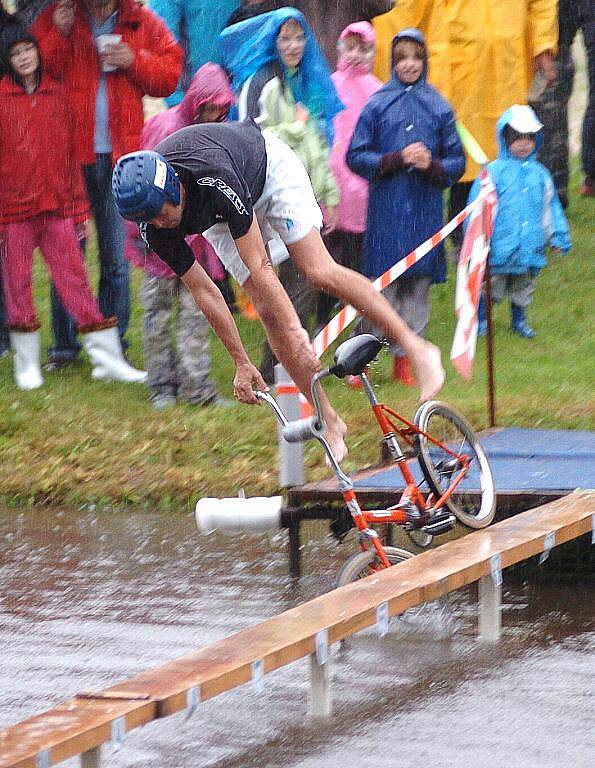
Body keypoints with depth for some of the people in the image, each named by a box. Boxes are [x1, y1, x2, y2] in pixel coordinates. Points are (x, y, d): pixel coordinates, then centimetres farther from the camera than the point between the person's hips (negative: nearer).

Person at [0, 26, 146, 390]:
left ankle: (108, 358, 4)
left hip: (57, 206, 2)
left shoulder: (56, 94, 8)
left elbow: (70, 153, 12)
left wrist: (79, 207, 11)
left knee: (75, 278, 2)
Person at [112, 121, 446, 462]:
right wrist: (241, 363, -19)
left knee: (320, 272, -20)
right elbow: (202, 290, -20)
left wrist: (296, 333, -43)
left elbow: (259, 267, -41)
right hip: (222, 220, 4)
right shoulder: (154, 226, -28)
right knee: (268, 309, -8)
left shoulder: (214, 179, -43)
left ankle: (417, 347, -12)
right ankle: (330, 421, -3)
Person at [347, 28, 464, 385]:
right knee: (382, 287, -5)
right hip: (387, 206, -2)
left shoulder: (439, 107, 8)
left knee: (418, 286, 3)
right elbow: (356, 157, 1)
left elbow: (457, 161, 10)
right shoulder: (377, 105, 3)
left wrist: (432, 164, -10)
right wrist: (397, 159, -11)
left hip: (425, 209, 2)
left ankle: (405, 358, 12)